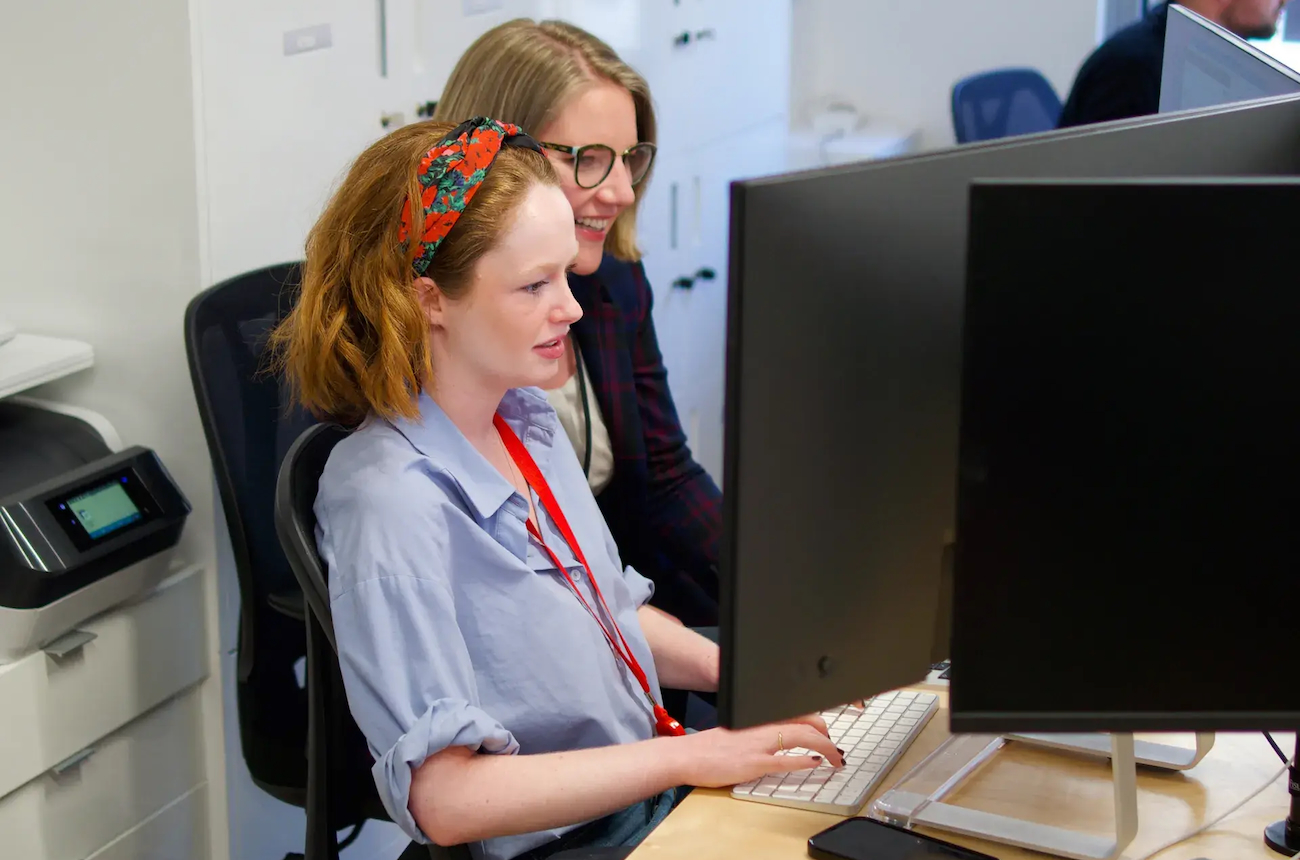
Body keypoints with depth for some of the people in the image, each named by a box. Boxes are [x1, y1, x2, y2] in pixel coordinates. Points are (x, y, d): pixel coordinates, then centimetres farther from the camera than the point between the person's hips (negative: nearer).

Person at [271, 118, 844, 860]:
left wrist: (729, 667, 0)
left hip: (654, 792, 8)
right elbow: (443, 798, -25)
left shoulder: (528, 417, 4)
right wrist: (690, 755, -25)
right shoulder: (393, 505, -21)